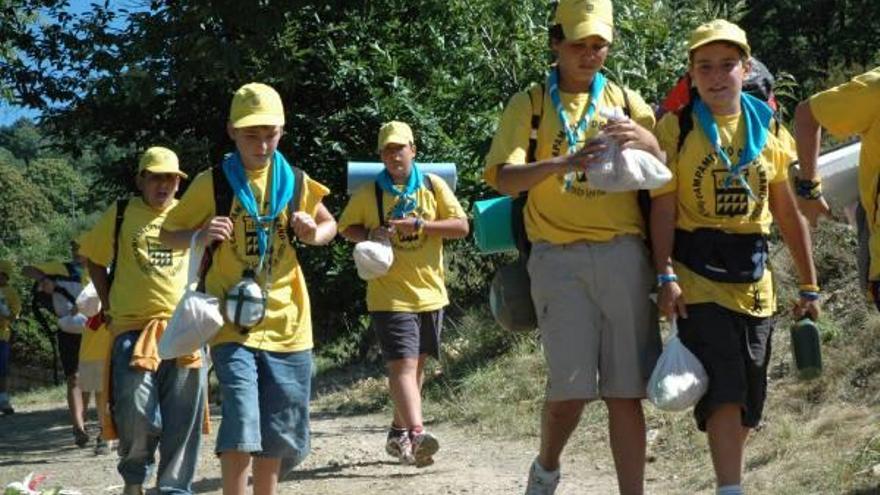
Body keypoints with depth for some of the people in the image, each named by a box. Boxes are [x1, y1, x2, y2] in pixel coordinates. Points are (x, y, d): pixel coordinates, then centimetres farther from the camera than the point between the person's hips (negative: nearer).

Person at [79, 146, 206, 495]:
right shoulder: (120, 214, 7)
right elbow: (94, 259, 16)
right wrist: (108, 306, 9)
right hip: (133, 327, -2)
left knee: (183, 420, 2)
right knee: (136, 413, -13)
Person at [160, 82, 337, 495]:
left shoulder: (295, 182, 3)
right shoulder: (212, 184, -5)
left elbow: (329, 224, 19)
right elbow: (168, 235, 3)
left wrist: (314, 234, -5)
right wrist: (200, 235, -19)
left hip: (287, 325, 4)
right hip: (233, 324, -3)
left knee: (277, 436, 11)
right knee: (241, 426, -18)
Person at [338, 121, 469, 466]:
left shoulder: (433, 186, 3)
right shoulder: (369, 193, 0)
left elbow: (461, 226, -1)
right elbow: (345, 228, 11)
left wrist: (420, 225, -15)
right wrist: (369, 235, -11)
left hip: (430, 293, 4)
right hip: (389, 296, -4)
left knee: (417, 365, 14)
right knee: (402, 364, -17)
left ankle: (399, 433, 29)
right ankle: (416, 435, -29)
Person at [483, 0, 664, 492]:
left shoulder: (628, 101, 16)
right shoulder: (531, 104, 8)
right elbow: (505, 178, -5)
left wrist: (649, 142, -10)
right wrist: (565, 163, -23)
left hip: (625, 254, 2)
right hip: (561, 258, -2)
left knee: (626, 391, 1)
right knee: (572, 385, -7)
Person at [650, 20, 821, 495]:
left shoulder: (770, 129, 7)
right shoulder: (676, 127, -3)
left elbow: (788, 214, 10)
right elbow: (663, 208, -7)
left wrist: (809, 285, 10)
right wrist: (665, 276, -17)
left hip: (754, 280, 4)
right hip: (698, 278, -4)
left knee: (746, 401, 11)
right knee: (723, 392, -12)